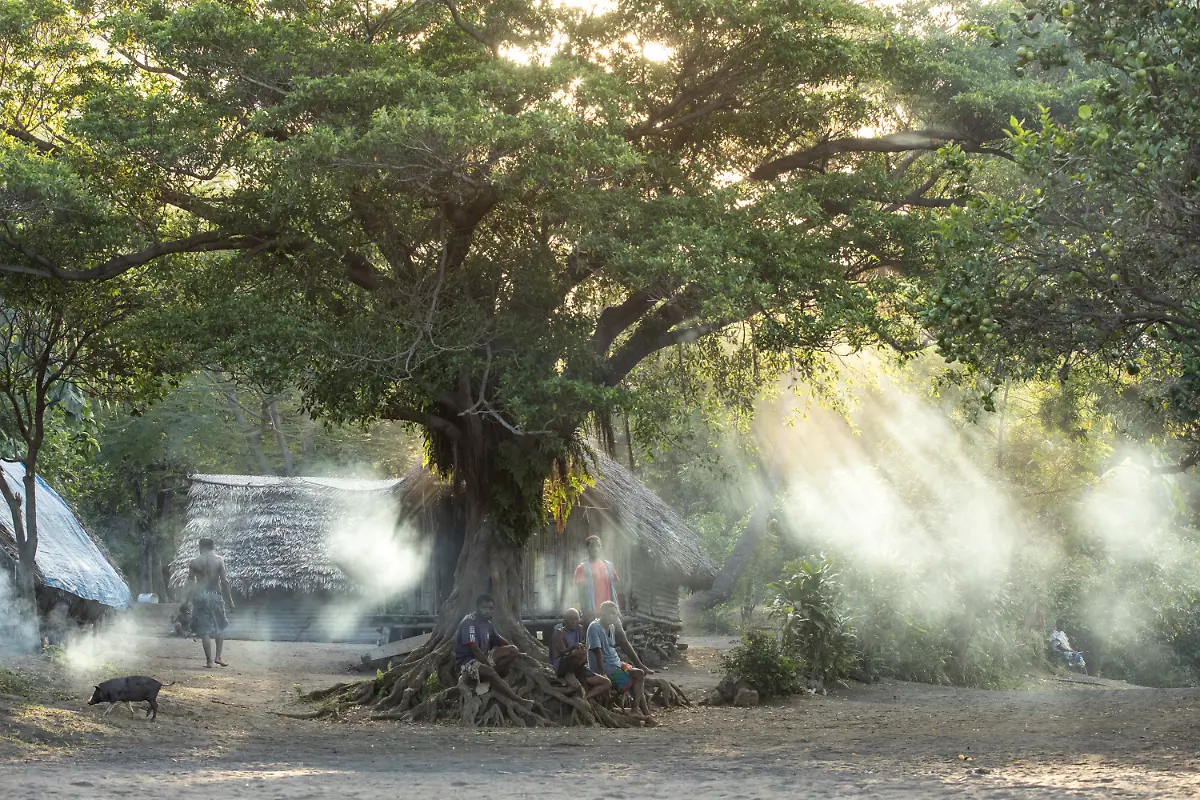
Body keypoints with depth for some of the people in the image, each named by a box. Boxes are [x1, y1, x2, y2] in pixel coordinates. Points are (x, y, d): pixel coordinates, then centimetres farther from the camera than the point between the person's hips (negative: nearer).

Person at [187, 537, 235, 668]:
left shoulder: (194, 562, 1)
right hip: (216, 596, 0)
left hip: (200, 597, 0)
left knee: (204, 630, 2)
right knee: (220, 627, 17)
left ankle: (209, 661, 0)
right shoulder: (219, 560, -2)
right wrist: (230, 600, 0)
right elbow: (224, 581, -5)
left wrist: (190, 598, 16)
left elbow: (190, 582, 4)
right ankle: (218, 657, 8)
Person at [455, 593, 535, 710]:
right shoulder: (469, 622, -18)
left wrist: (516, 651, 11)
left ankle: (488, 678, -17)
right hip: (467, 662, -9)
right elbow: (475, 649, -24)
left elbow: (499, 641, 22)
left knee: (512, 651, -6)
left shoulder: (488, 623, 8)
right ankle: (518, 701, -35)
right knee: (490, 672, -38)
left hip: (484, 657, 9)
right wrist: (490, 666, -24)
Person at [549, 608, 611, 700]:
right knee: (582, 653, -37)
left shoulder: (580, 630, 14)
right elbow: (562, 652, -24)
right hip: (561, 668, -7)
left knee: (607, 683, -5)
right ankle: (569, 675, -17)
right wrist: (574, 647, -38)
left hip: (577, 669, 7)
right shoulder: (559, 633, -8)